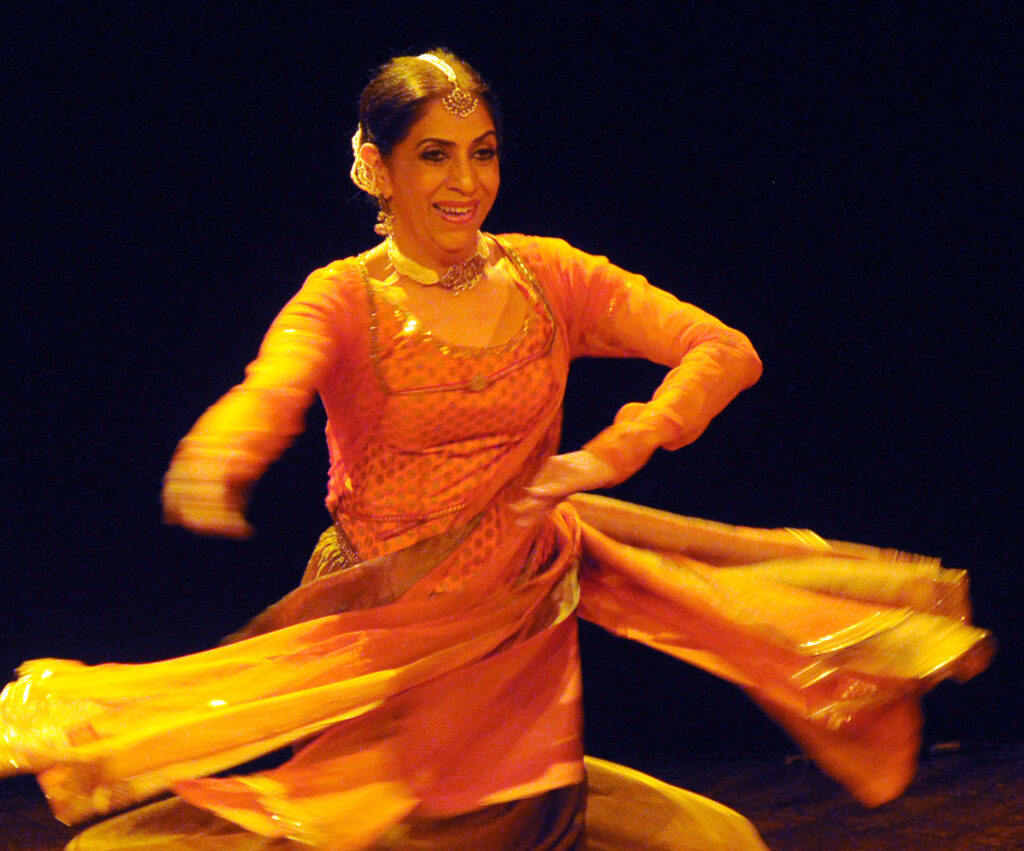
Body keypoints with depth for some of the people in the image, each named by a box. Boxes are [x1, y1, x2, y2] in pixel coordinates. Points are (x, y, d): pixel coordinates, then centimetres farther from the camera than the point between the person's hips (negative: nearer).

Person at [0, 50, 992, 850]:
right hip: (380, 633, -2)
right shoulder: (345, 297, -8)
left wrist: (611, 454, -25)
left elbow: (725, 351, -9)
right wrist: (212, 463, -53)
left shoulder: (549, 278, -1)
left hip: (520, 628, 2)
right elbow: (271, 388, -29)